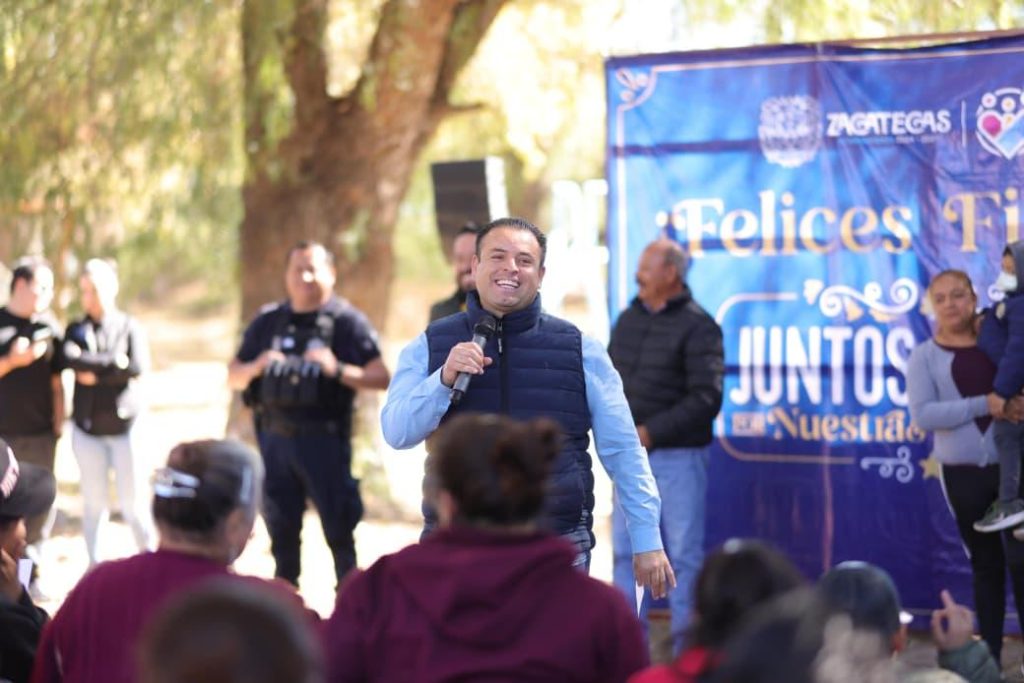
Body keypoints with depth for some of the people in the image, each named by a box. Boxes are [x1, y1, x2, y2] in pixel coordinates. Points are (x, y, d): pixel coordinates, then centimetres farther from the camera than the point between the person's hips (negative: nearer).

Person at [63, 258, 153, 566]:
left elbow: (138, 366, -13)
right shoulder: (76, 329, 8)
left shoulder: (130, 327, 2)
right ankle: (94, 563, 11)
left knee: (132, 500, -2)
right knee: (94, 500, 5)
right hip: (87, 426, 2)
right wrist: (114, 363, -13)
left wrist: (95, 373, -9)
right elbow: (73, 359, -13)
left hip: (125, 424, -2)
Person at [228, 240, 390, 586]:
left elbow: (381, 378, -5)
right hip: (275, 438, 4)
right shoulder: (267, 322, 13)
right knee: (282, 530, 10)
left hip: (324, 438, -4)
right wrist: (257, 367, -6)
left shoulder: (346, 321, 0)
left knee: (339, 528, -4)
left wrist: (338, 370, -20)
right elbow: (233, 377, 16)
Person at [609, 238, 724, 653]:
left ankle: (685, 648, 8)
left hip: (677, 456, -6)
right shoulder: (629, 319, 11)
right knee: (626, 549, 9)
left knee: (684, 553, 0)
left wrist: (650, 432, -17)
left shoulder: (697, 327, -8)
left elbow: (706, 399, -15)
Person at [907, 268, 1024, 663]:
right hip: (963, 472, 0)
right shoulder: (925, 356, 1)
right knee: (985, 564, 10)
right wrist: (986, 404, -19)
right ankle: (990, 654, 20)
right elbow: (923, 414, -11)